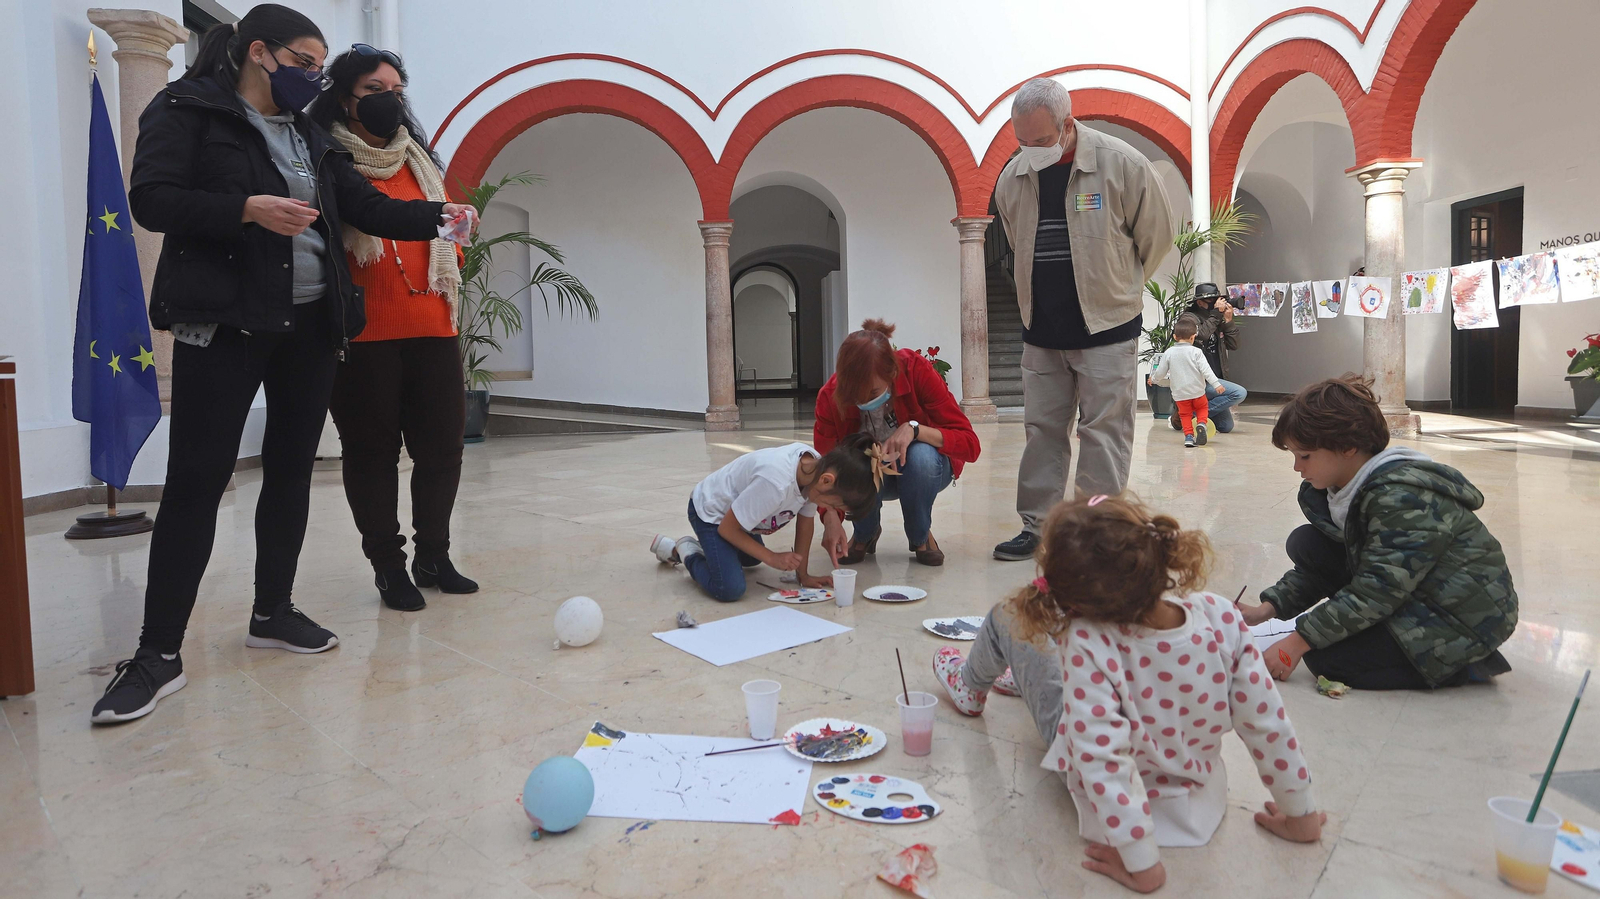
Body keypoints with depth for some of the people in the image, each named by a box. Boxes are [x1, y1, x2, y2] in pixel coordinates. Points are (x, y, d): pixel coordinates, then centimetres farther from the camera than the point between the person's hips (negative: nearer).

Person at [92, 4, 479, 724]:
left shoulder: (309, 135, 19)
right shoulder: (188, 110, 1)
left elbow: (366, 206, 12)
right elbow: (151, 199, -8)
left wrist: (437, 216, -3)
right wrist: (247, 210, -22)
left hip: (310, 324, 6)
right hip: (225, 322, -6)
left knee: (291, 470, 9)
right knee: (196, 479, -7)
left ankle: (272, 612, 23)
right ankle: (159, 653, -1)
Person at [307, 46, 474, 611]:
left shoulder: (418, 159, 18)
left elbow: (445, 231, 22)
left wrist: (449, 283, 10)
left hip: (431, 329, 5)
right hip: (365, 334, -5)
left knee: (442, 445, 6)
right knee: (373, 452, 2)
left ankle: (433, 555, 21)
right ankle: (388, 567, 14)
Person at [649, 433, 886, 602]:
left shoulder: (816, 467, -20)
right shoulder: (776, 482, -42)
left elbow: (805, 521, -4)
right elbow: (727, 528, -28)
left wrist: (804, 574, -2)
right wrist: (772, 558, -23)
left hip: (736, 507, 8)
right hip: (709, 513, -8)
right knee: (729, 589, -23)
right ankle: (687, 552, 2)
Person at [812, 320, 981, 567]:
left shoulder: (916, 371, -28)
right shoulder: (831, 396, -24)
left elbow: (969, 444, -28)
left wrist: (914, 429, -42)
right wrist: (831, 516, -43)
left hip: (924, 468, 0)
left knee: (921, 455, -36)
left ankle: (921, 537, -5)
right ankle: (865, 534, 1)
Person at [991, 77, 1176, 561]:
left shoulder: (1123, 164, -11)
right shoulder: (1012, 177, 2)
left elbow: (1157, 235, 2)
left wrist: (1119, 287, 11)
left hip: (1107, 327, -4)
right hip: (1041, 331, 4)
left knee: (1103, 432, -2)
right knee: (1042, 430, 8)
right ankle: (1036, 527, 17)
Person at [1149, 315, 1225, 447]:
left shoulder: (1168, 353, -3)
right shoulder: (1196, 352, -8)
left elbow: (1160, 372, 0)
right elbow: (1206, 370, -13)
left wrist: (1153, 379, 19)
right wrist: (1216, 384, -12)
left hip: (1179, 393, 1)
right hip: (1197, 390, -1)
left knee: (1185, 414, 15)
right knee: (1202, 408, 22)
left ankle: (1188, 436, 2)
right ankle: (1201, 423, -3)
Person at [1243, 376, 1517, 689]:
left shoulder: (1402, 499, -27)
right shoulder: (1340, 489, 1)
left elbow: (1376, 593, -28)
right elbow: (1314, 571, 10)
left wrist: (1298, 642, -26)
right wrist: (1267, 609, -4)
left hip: (1463, 617, -9)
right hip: (1408, 593, 9)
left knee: (1325, 658, -21)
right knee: (1305, 543, -4)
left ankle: (1460, 663, -4)